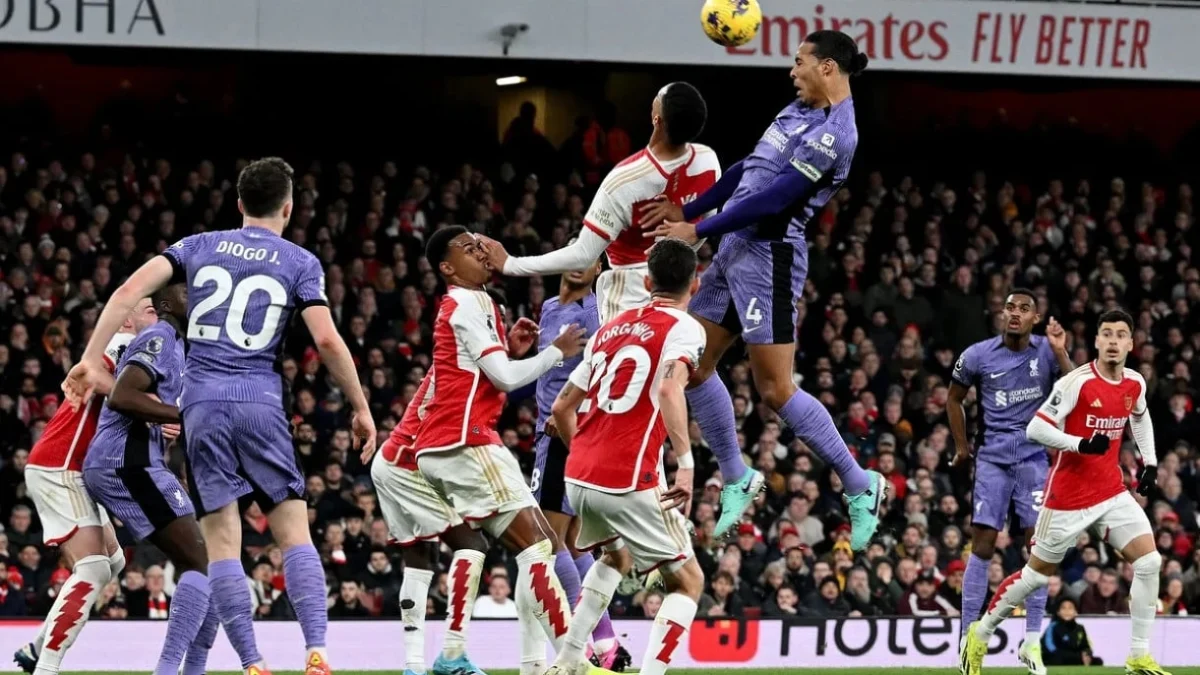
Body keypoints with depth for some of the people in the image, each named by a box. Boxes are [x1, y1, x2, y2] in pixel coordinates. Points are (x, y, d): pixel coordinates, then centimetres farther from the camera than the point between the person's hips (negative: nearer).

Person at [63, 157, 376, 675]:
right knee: (295, 533, 2)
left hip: (202, 403, 2)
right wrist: (361, 408, 7)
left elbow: (130, 289, 2)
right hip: (260, 401, -1)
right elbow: (327, 340, -3)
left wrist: (90, 360, 3)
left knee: (222, 540, 1)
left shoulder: (200, 246, 14)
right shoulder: (300, 263, 7)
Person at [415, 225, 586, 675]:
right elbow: (506, 378, -14)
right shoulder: (469, 303, -9)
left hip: (443, 447, 10)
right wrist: (557, 352, -1)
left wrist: (513, 351, 16)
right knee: (536, 545, -15)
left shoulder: (459, 305, 22)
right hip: (465, 442, -10)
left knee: (537, 545, 9)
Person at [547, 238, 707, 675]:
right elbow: (669, 389, -22)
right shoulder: (682, 328, -2)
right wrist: (686, 464, -23)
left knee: (616, 557, 34)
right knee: (688, 582, 6)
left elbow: (562, 408, 22)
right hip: (629, 482, -7)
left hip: (579, 477, 7)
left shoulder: (612, 328, 18)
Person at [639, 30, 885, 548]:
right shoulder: (801, 110, 12)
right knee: (693, 364, 12)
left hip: (769, 255, -10)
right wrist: (686, 209, 13)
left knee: (775, 389, -9)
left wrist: (697, 230, -17)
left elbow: (773, 199, -21)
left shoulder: (832, 133, -18)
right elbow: (749, 171, 18)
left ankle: (859, 485, 3)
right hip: (736, 249, 10)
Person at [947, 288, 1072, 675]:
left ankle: (1032, 641, 2)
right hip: (993, 458, 0)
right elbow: (954, 399, 14)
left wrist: (1060, 353, -24)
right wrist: (961, 447, 13)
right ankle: (968, 637, -2)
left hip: (1035, 457, 0)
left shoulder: (1046, 351, -2)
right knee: (983, 543, -6)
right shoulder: (978, 356, -2)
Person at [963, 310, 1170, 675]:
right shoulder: (1078, 383, -19)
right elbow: (1035, 429, -20)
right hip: (1068, 496, -6)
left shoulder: (1135, 384, 2)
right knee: (1038, 573, 5)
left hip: (1112, 492, 6)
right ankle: (981, 634, 26)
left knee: (1149, 562, -8)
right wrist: (1081, 444, -29)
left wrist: (1149, 459, 18)